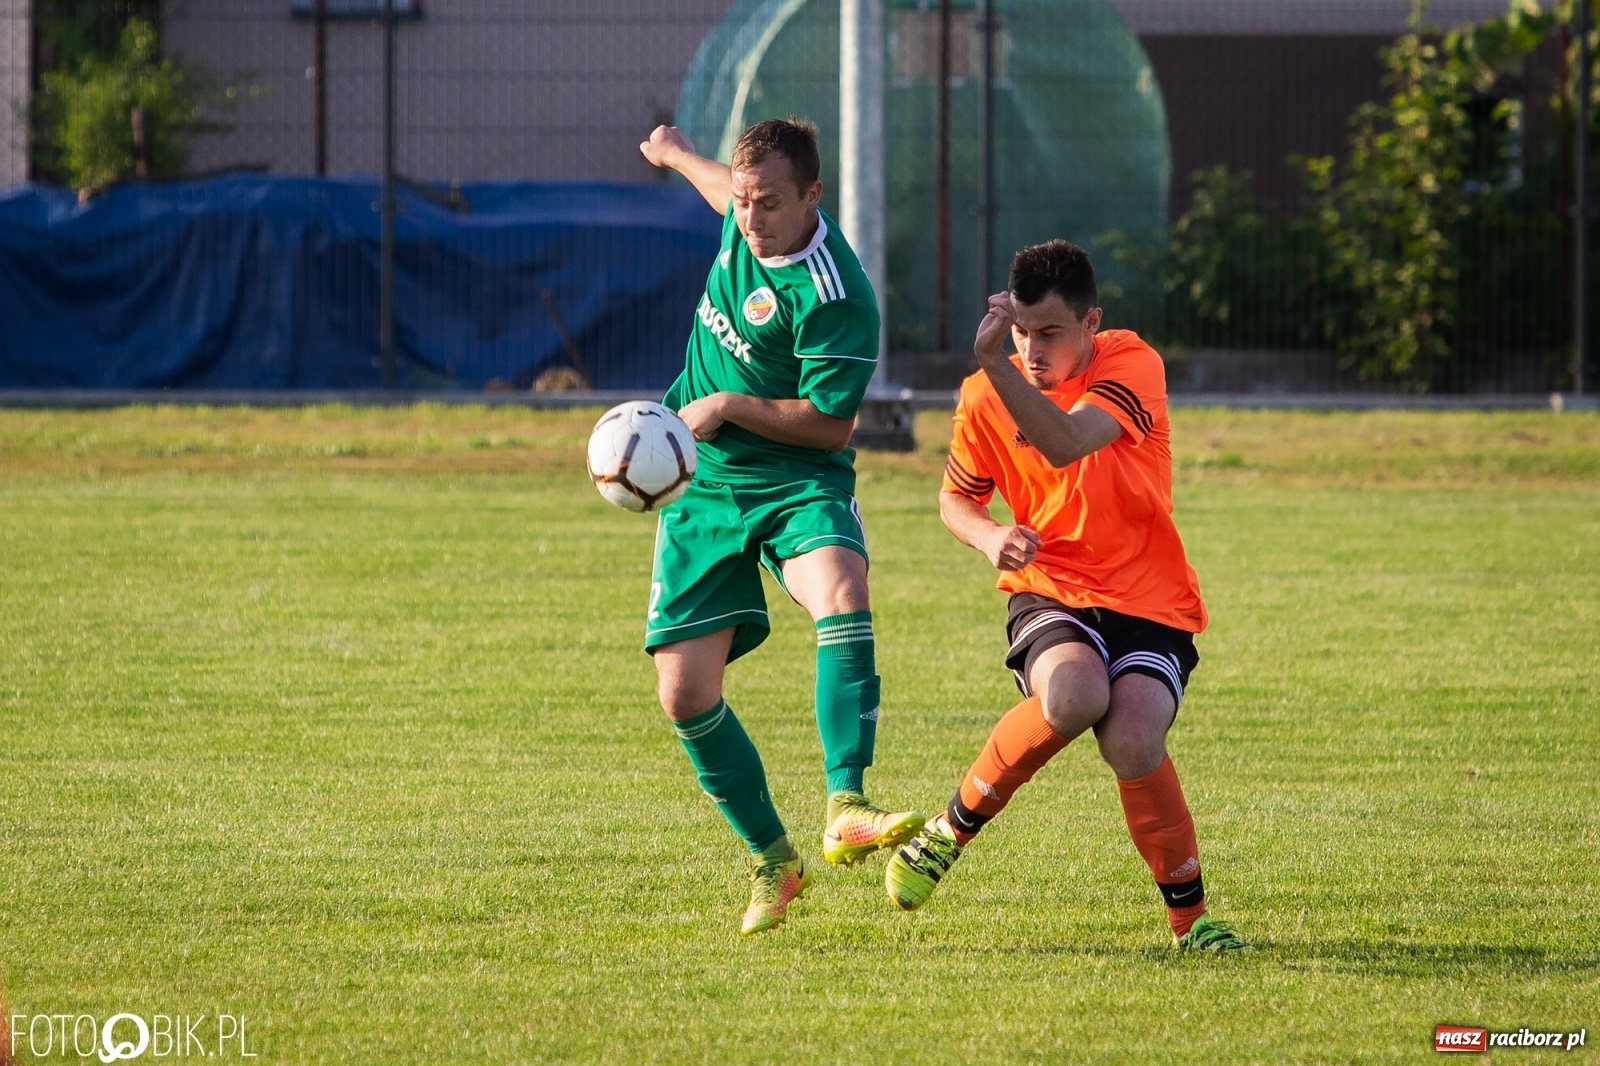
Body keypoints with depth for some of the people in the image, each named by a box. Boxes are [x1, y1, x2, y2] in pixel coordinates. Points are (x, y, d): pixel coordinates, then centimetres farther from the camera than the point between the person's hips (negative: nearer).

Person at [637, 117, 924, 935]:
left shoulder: (833, 297, -22)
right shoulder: (747, 221, -1)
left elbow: (829, 423, -17)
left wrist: (727, 406, -20)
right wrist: (679, 157, 44)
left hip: (796, 483, -6)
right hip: (704, 488, 6)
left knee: (842, 591, -38)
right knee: (685, 692, -2)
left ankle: (845, 807, -47)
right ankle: (772, 860, 17)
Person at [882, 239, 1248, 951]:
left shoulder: (1131, 365, -12)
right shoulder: (986, 396, -1)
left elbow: (1065, 445, -30)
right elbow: (956, 497, 15)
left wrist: (993, 366, -39)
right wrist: (990, 537, -7)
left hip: (1149, 604, -1)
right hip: (1051, 594, 1)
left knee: (1132, 740, -29)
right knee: (1074, 696, -34)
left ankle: (1191, 918, -8)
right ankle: (952, 831, -12)